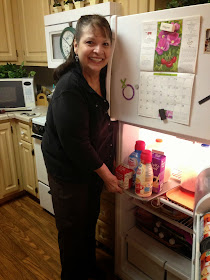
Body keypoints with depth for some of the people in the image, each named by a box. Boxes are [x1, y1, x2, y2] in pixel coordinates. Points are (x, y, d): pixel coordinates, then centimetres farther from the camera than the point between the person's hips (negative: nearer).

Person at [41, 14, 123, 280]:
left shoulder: (102, 75, -2)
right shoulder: (69, 88, -28)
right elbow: (76, 144, -25)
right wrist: (106, 175, -13)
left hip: (93, 167, 8)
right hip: (68, 171, -8)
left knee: (90, 221, 25)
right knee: (72, 229, 14)